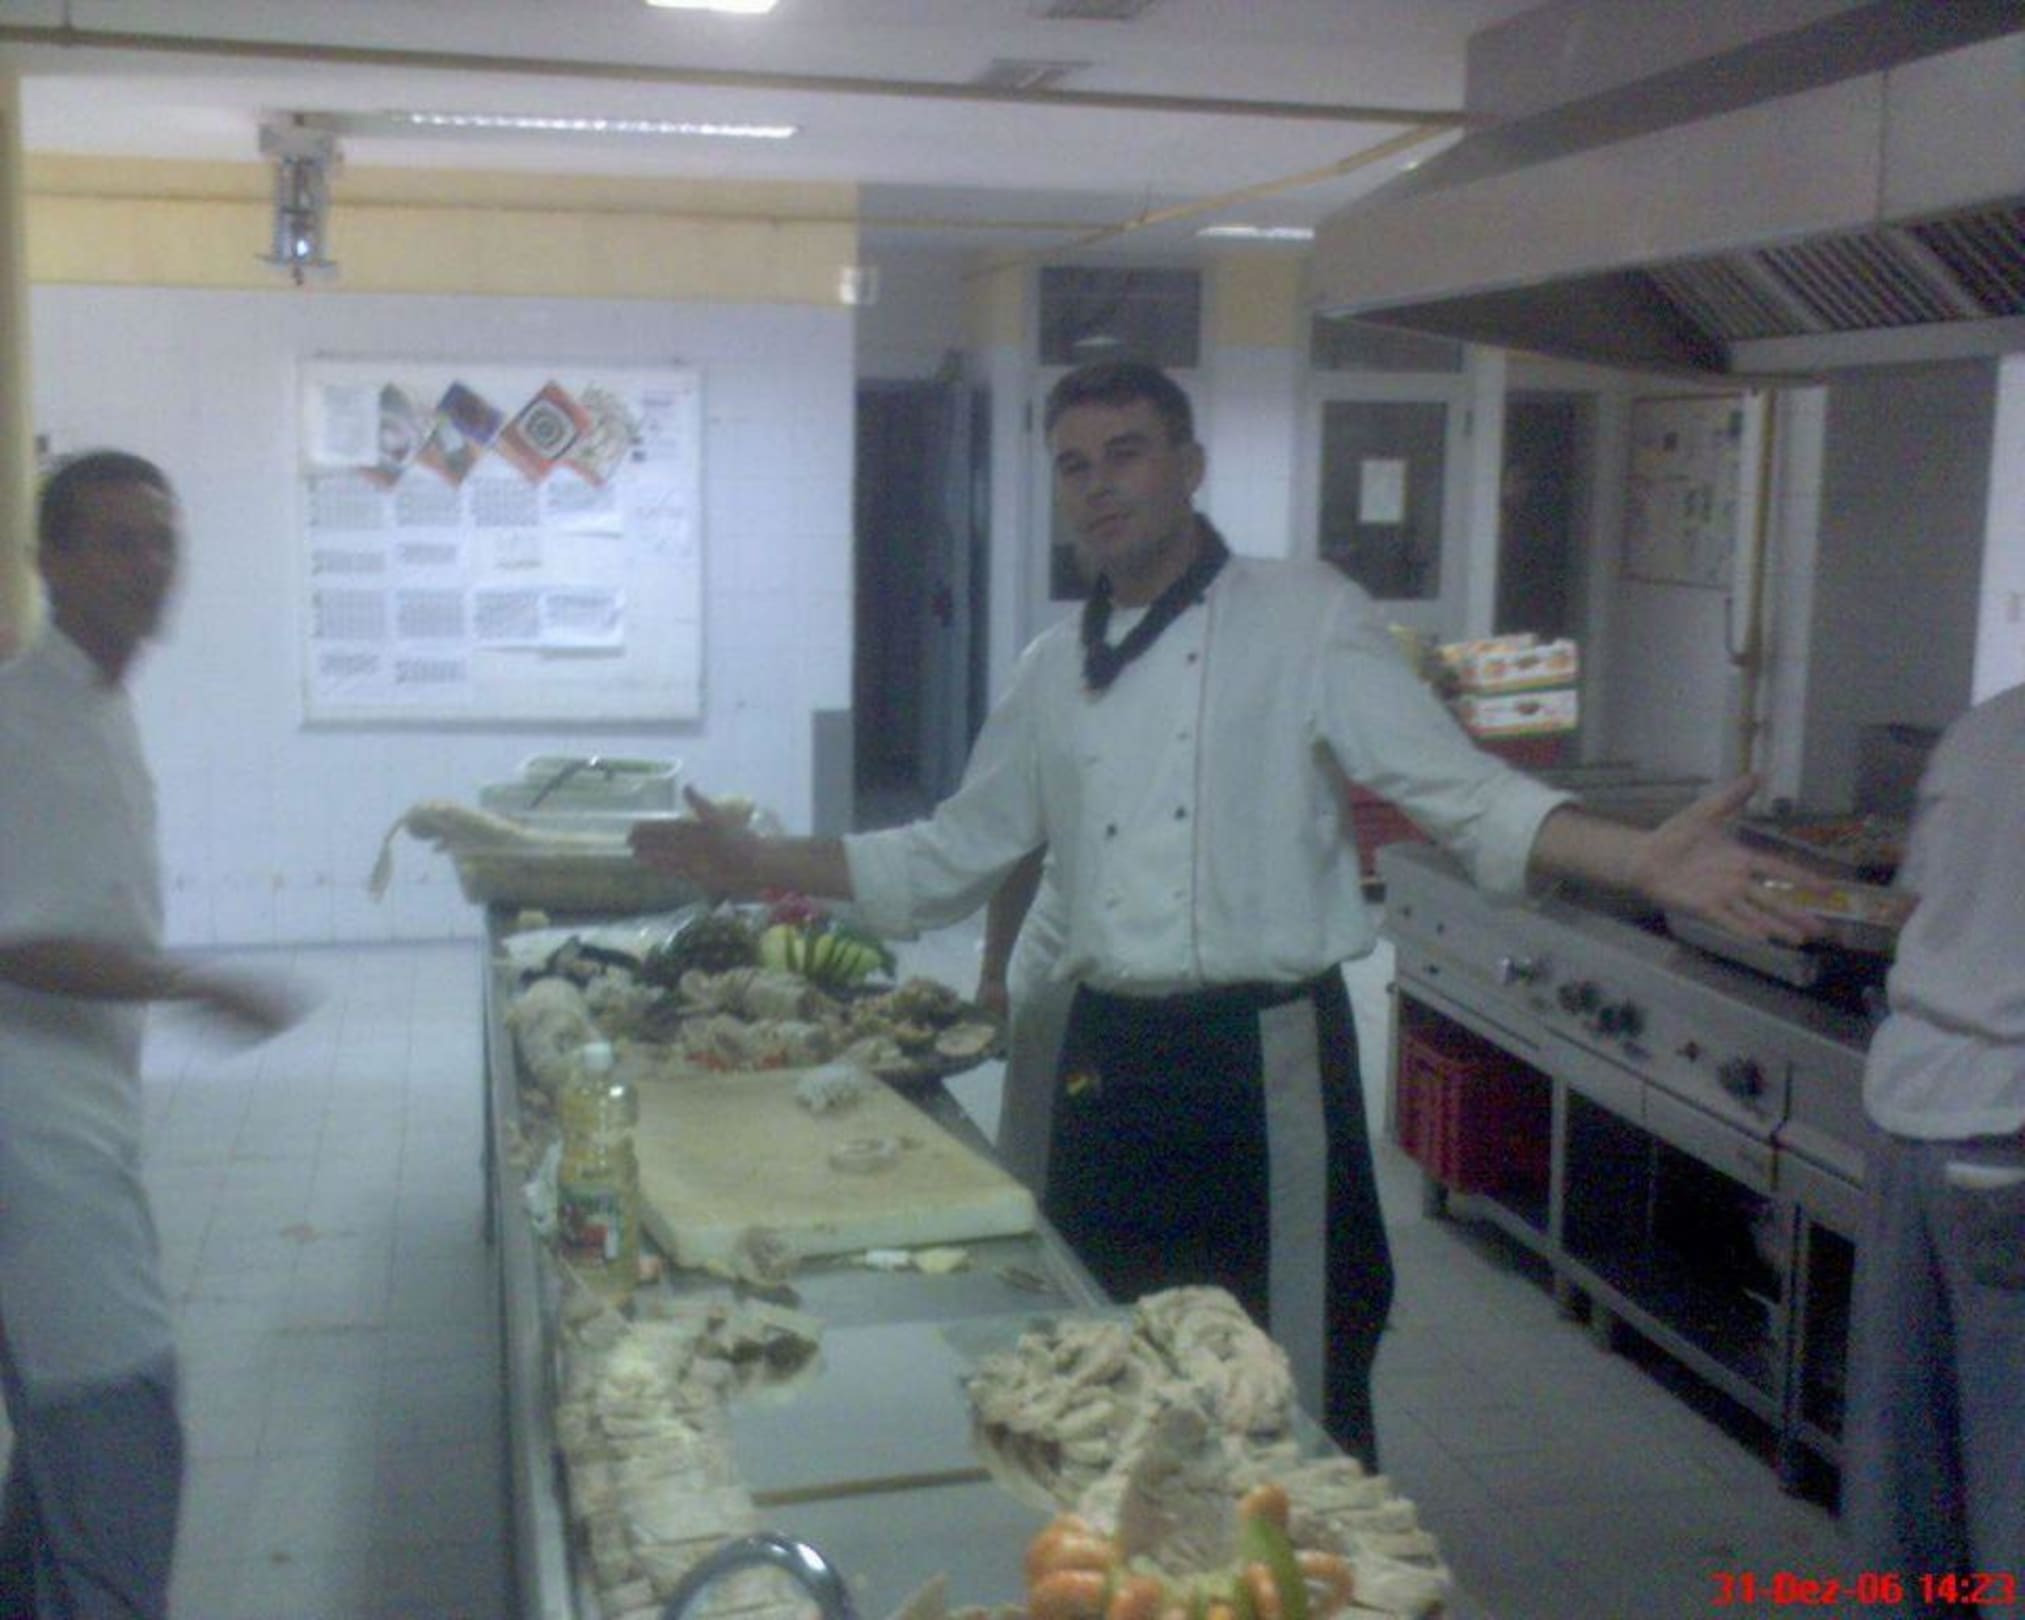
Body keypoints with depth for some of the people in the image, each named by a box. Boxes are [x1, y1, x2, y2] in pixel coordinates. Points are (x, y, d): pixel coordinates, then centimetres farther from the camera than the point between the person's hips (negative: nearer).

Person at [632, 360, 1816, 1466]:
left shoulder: (1304, 617, -4)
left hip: (1264, 1056, -5)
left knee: (1297, 1399, 3)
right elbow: (959, 853, 19)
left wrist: (1643, 861, -27)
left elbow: (1457, 787, -12)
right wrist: (765, 865, 15)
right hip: (1112, 1057, 6)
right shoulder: (1056, 671, 12)